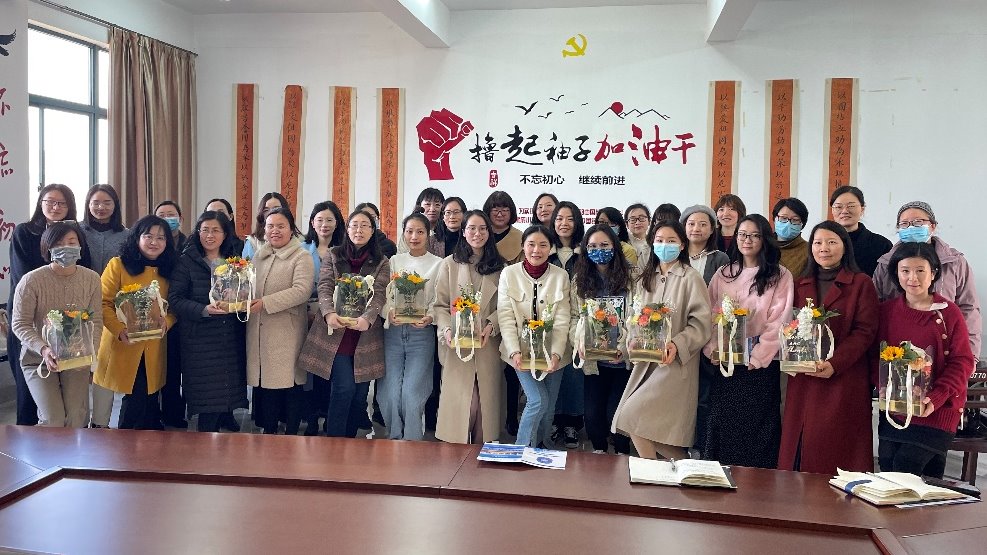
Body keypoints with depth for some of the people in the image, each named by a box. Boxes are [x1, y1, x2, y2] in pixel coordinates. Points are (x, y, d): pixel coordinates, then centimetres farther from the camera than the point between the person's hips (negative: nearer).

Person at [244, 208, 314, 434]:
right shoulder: (258, 256, 16)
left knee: (289, 383, 0)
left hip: (287, 333, -5)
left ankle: (291, 435, 12)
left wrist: (265, 303, -23)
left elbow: (302, 290, -17)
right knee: (264, 381, 10)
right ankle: (268, 432, 22)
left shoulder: (302, 257, -4)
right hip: (259, 331, 5)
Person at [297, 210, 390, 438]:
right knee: (344, 387, -11)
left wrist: (367, 318, -26)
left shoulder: (381, 263, 8)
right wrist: (329, 313, -23)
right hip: (335, 333, -1)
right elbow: (325, 288, -2)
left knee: (360, 393, 4)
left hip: (365, 336, 2)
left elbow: (379, 295, -5)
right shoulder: (333, 256, 9)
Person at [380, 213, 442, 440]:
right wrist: (390, 312, -14)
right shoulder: (394, 261, 12)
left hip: (421, 333, -2)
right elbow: (384, 296, 7)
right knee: (389, 392, -1)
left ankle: (412, 445, 5)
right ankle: (394, 442, 17)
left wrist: (429, 317, -20)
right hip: (393, 331, 3)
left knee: (412, 393, -10)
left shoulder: (438, 264, 4)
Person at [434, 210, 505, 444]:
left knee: (487, 400, 4)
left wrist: (491, 325, -10)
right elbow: (440, 304, 2)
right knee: (459, 402, -4)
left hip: (488, 346, 2)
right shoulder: (449, 264, 5)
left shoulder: (499, 267, 9)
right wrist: (447, 330, -14)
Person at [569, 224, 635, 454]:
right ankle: (598, 450, 31)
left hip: (623, 359, -3)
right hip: (593, 359, 3)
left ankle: (622, 453, 22)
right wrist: (579, 342, -14)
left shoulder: (630, 277, -3)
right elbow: (574, 317, 4)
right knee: (592, 412, 3)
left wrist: (625, 348, -18)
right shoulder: (579, 280, 7)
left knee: (615, 411, -4)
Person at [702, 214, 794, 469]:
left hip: (760, 367, -3)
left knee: (755, 429, 0)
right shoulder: (723, 275, 12)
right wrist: (714, 349, -6)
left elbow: (779, 321, -6)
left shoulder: (780, 276, 1)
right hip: (724, 365, 3)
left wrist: (756, 356, -13)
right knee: (722, 427, 5)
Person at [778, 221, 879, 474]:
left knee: (836, 454, -5)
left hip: (844, 381, -4)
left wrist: (834, 364, -17)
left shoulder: (861, 284, 2)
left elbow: (865, 331, -5)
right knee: (798, 453, 4)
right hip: (803, 381, 4)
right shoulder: (800, 285, 17)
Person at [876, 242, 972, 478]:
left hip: (936, 412, -4)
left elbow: (962, 361, -7)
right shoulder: (886, 310, 6)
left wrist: (936, 398, -17)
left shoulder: (949, 313, -5)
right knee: (887, 467, 8)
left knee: (905, 468, -12)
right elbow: (876, 354, 10)